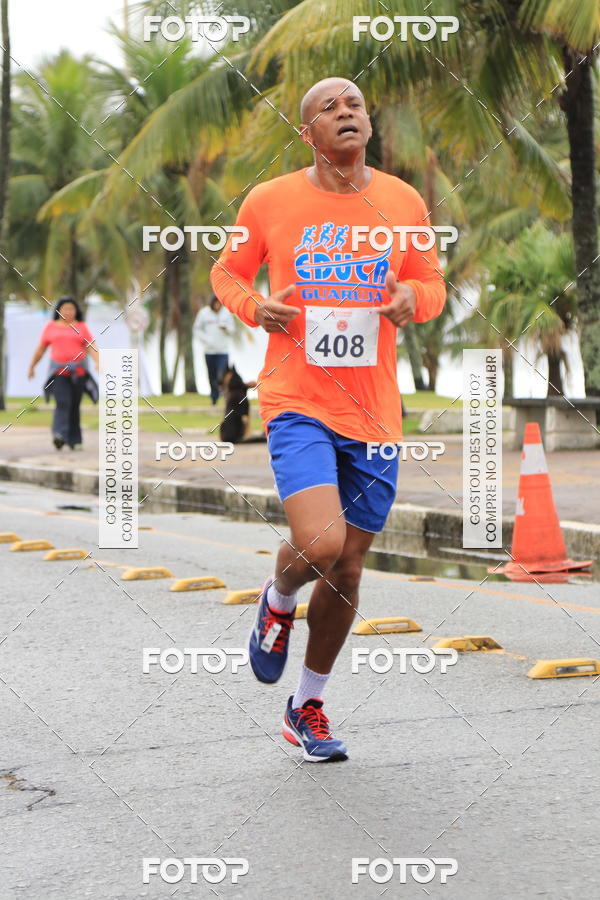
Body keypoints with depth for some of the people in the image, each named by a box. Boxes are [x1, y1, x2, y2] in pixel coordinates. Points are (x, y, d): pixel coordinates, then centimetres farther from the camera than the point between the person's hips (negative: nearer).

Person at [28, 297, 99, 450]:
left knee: (74, 406, 3)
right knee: (62, 402, -19)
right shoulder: (50, 327, 8)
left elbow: (92, 347, -1)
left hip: (78, 371, 1)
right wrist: (32, 367, 18)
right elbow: (41, 348, 15)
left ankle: (74, 441, 11)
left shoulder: (82, 327, 7)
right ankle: (59, 436, -31)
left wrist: (98, 362, -18)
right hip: (58, 371, -1)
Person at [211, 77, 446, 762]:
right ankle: (279, 599, 15)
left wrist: (413, 299, -7)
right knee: (320, 544, -24)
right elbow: (227, 271, 13)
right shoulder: (269, 202, -1)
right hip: (297, 403, -3)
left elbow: (432, 283, 17)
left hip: (374, 415, 3)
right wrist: (253, 307, -9)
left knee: (347, 571, 9)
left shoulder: (404, 203, 5)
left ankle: (307, 708, 29)